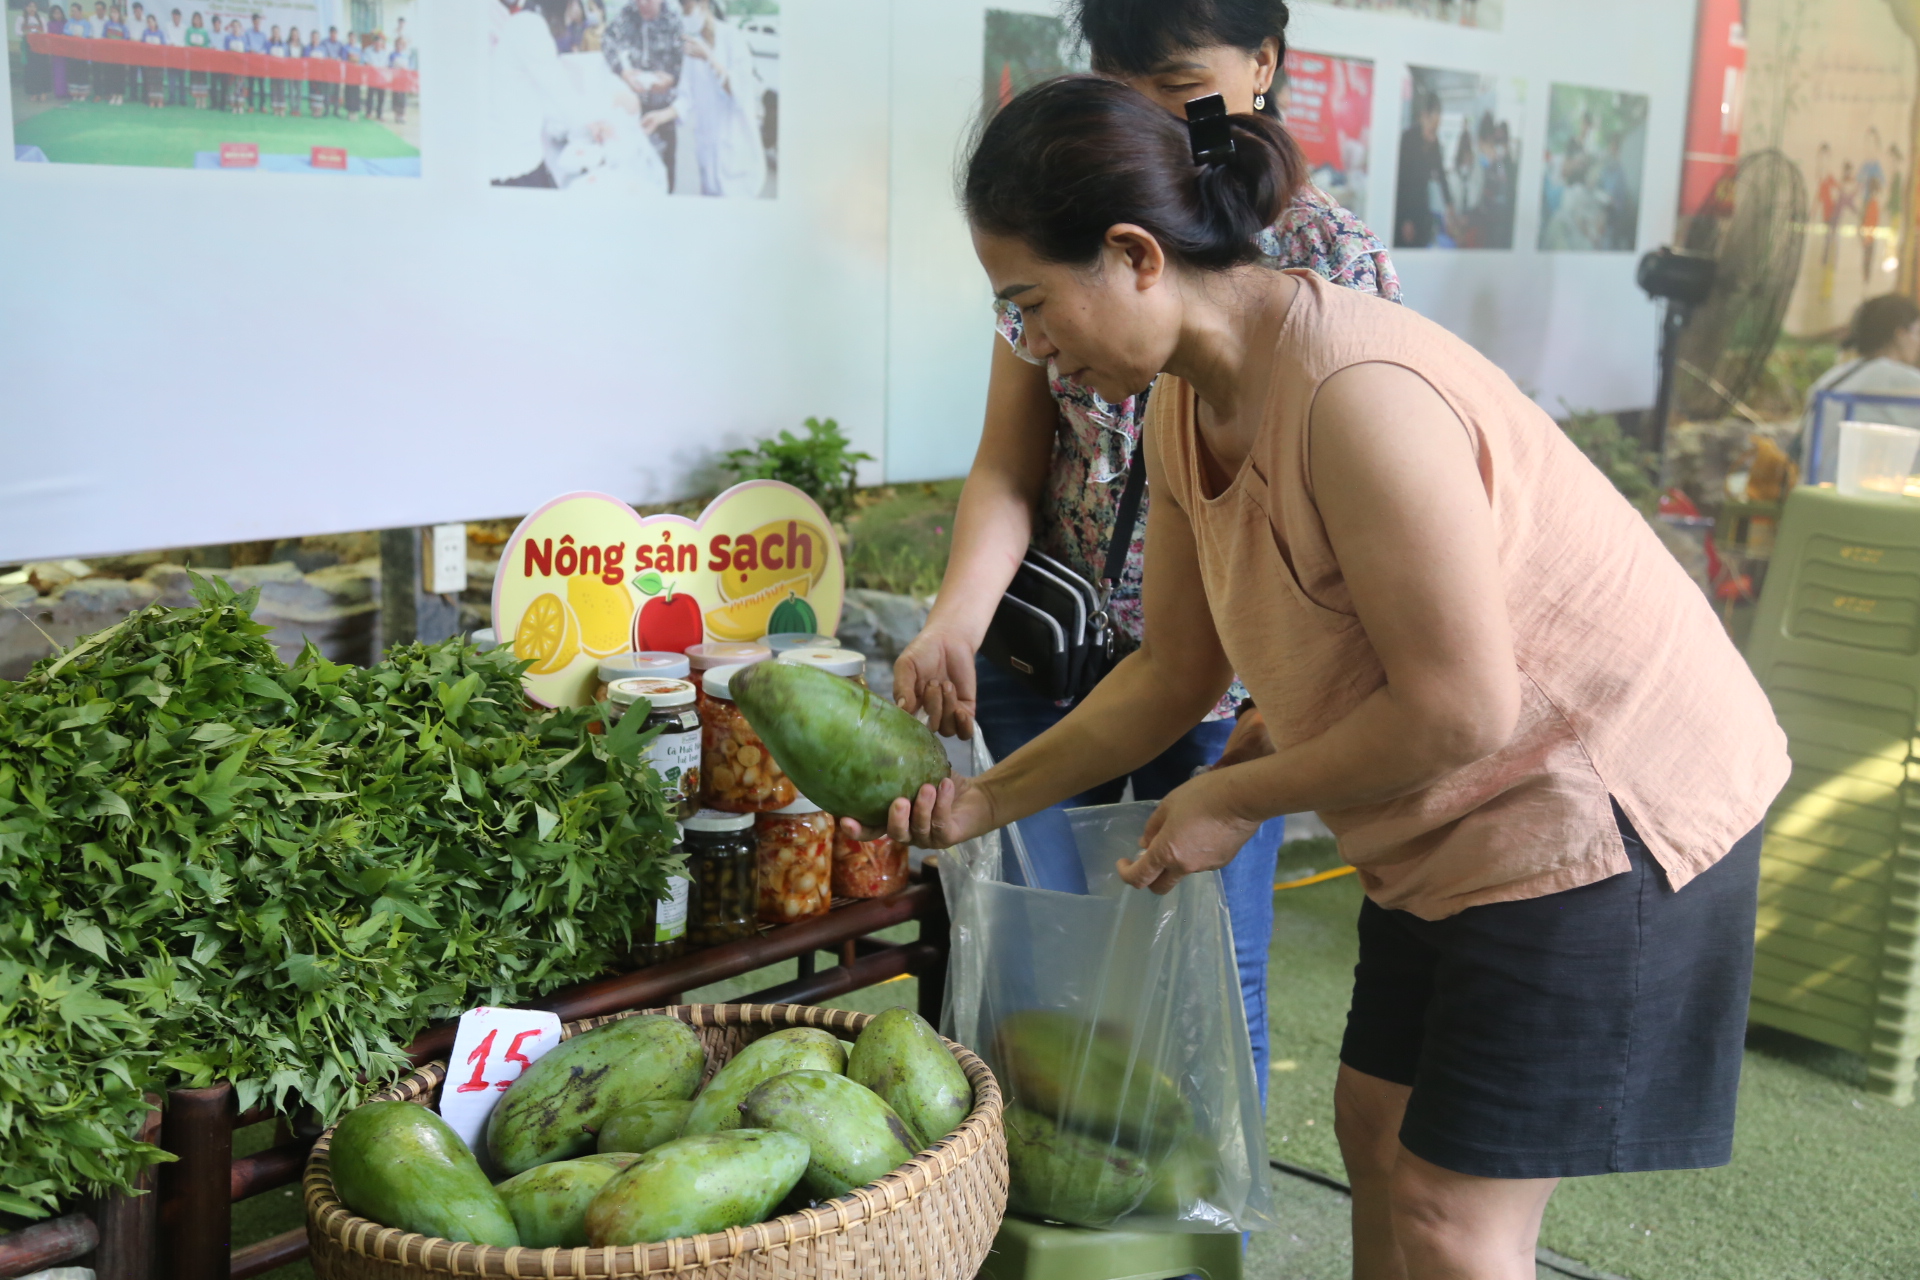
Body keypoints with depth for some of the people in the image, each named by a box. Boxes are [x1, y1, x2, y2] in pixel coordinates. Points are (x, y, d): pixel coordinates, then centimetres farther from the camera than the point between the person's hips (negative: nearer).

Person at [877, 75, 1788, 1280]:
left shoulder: (1355, 391, -30)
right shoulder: (1187, 413, -1)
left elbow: (1459, 711, -27)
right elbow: (1175, 669, 8)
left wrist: (1236, 801, -15)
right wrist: (987, 802, 4)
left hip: (1600, 804, -9)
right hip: (1452, 823, 9)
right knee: (1379, 1128, 18)